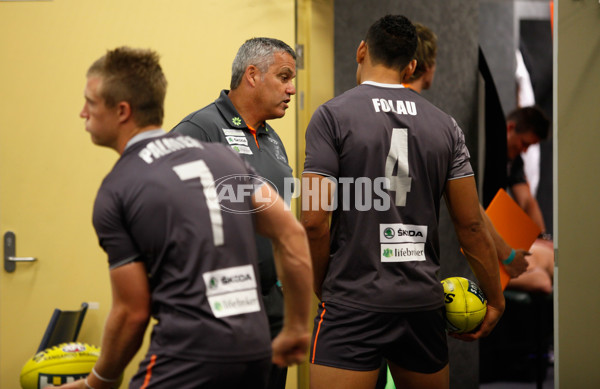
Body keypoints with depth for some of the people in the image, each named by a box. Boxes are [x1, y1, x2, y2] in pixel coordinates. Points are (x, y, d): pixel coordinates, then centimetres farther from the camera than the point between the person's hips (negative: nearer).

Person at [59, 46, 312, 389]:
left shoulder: (116, 192, -3)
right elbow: (292, 235, 9)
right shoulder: (222, 157, 13)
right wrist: (296, 328, 16)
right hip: (254, 350, 7)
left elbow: (133, 312, -2)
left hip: (188, 358, -7)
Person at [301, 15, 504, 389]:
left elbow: (315, 220, -10)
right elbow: (471, 223, 6)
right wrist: (495, 300, 16)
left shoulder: (333, 115, -4)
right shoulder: (445, 124, 7)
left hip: (353, 303, -4)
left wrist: (322, 288, 5)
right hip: (424, 301, 4)